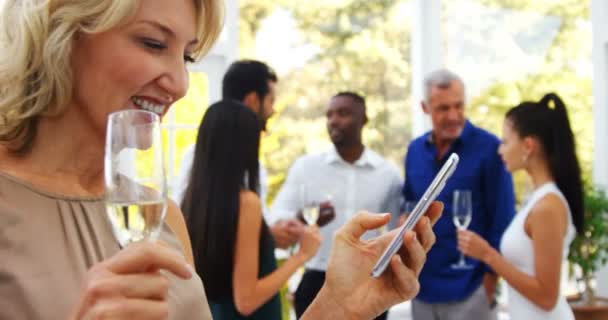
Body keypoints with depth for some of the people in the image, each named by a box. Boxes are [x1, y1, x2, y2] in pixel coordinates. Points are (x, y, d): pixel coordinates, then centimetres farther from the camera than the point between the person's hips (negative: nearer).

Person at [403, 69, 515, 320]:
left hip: (470, 288, -5)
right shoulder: (415, 150, 6)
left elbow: (503, 220, -10)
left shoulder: (489, 148, -11)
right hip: (424, 287, 5)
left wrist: (490, 278, -10)